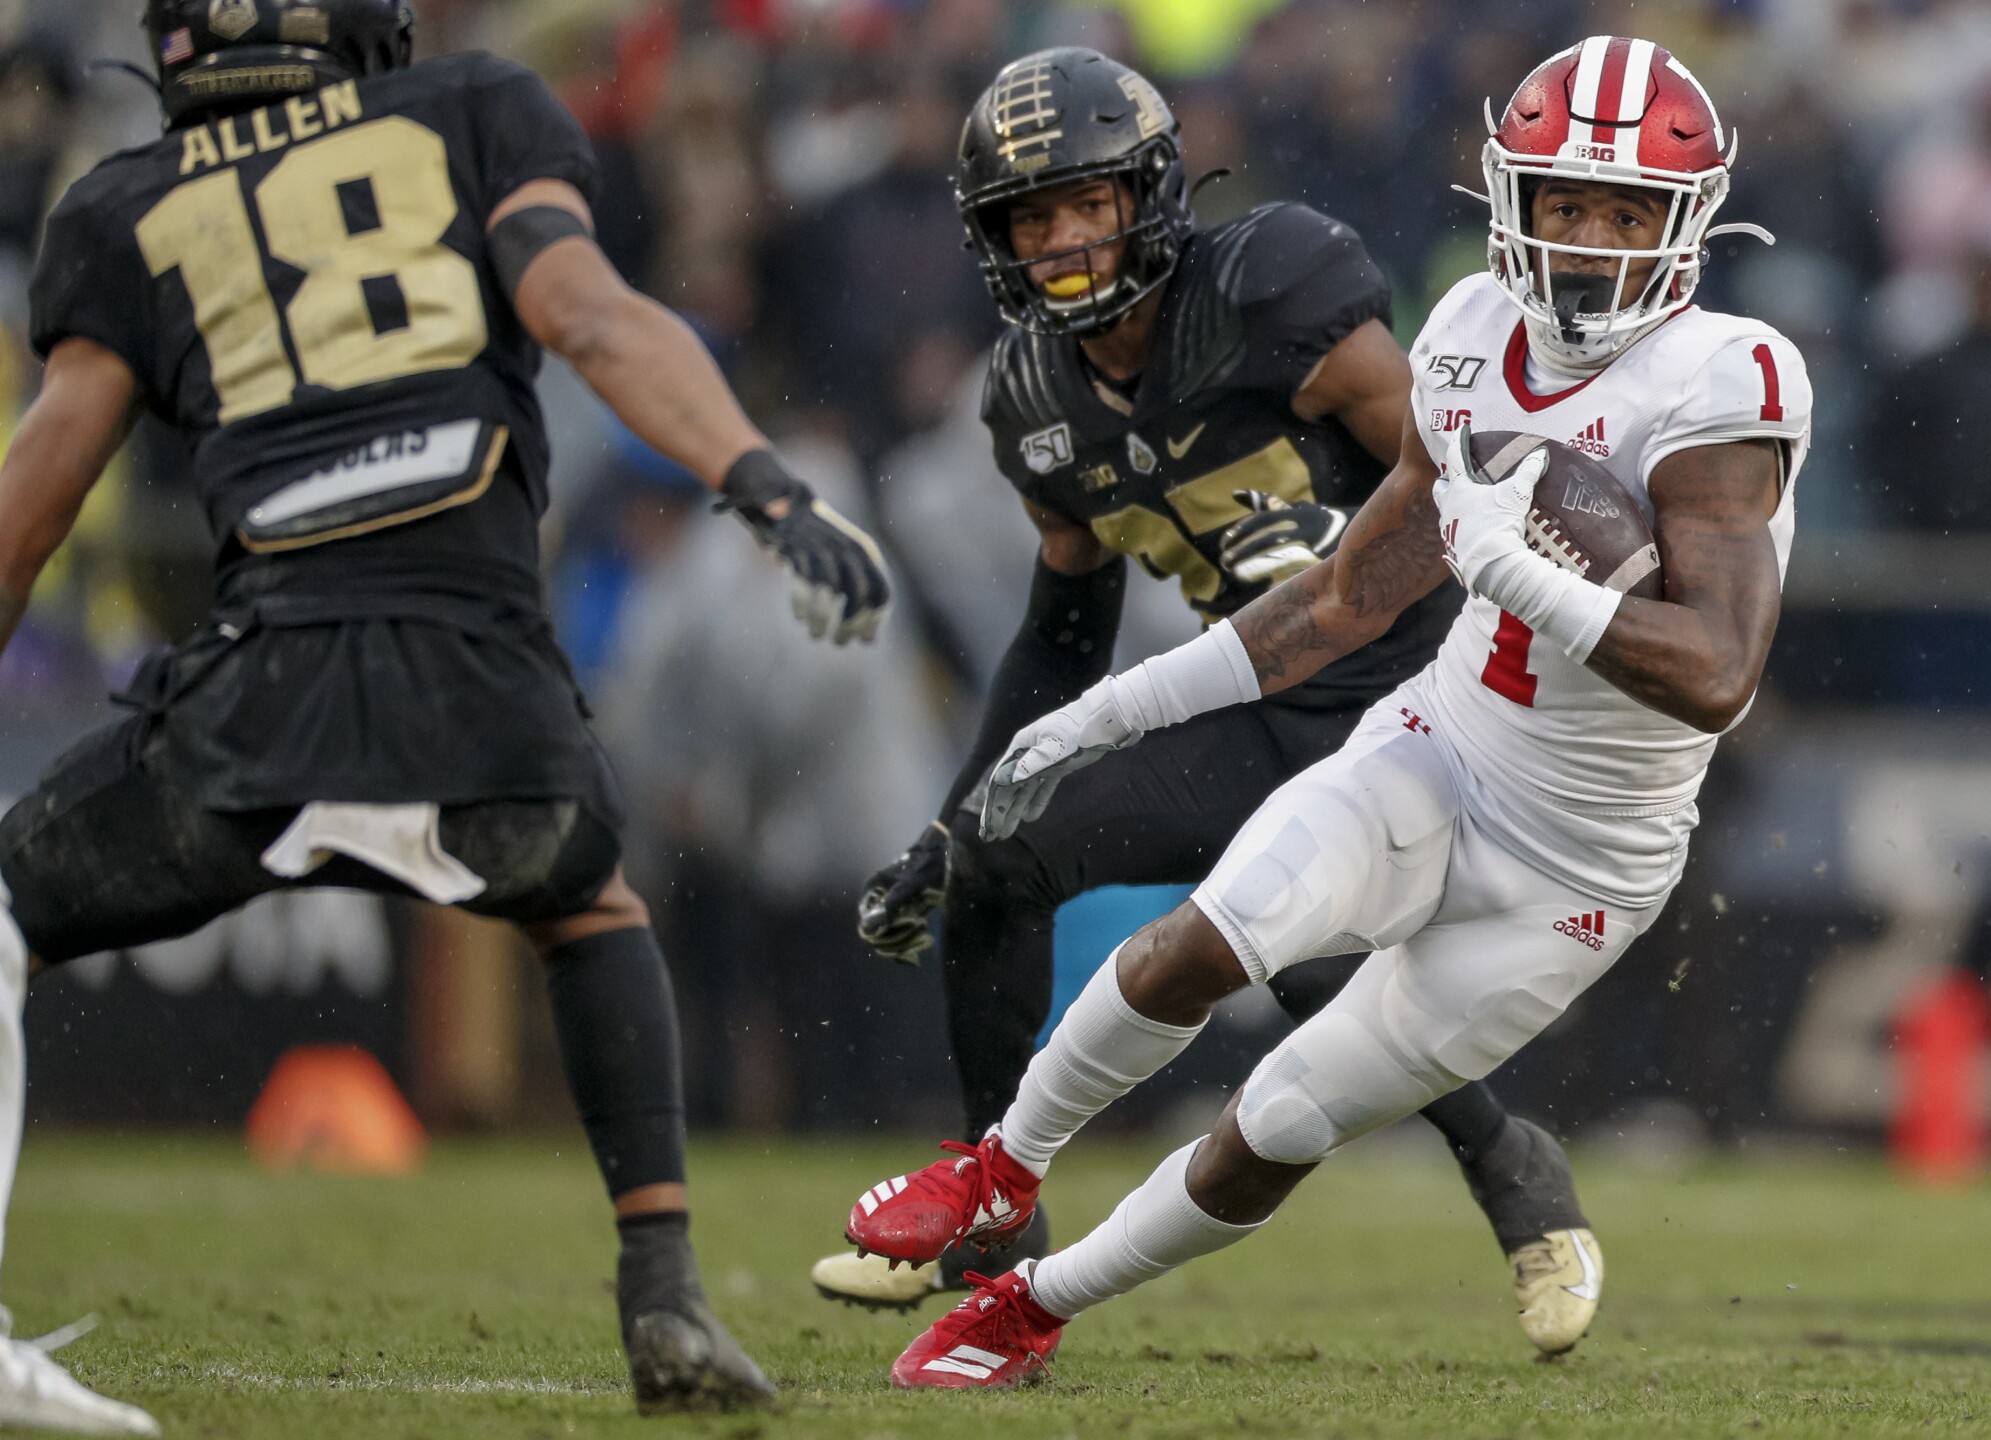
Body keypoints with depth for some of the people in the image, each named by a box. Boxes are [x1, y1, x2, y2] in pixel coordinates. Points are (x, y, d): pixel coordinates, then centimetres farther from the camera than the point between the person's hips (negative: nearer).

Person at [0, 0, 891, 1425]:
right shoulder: (477, 116, 19)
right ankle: (664, 1295, 17)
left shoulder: (127, 216, 20)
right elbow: (593, 319, 2)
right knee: (589, 906, 34)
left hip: (265, 694, -1)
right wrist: (774, 492, -9)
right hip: (485, 686, 1)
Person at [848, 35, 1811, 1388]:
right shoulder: (1477, 337, -2)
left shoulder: (1715, 387, -24)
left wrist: (1507, 567, -38)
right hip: (1430, 763, 4)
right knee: (1203, 946, -23)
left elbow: (1716, 676, -33)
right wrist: (1117, 710, 12)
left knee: (1273, 1141, 4)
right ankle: (1006, 1173, 2)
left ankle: (1036, 1306, 27)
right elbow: (1354, 593, 11)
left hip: (1575, 874, -4)